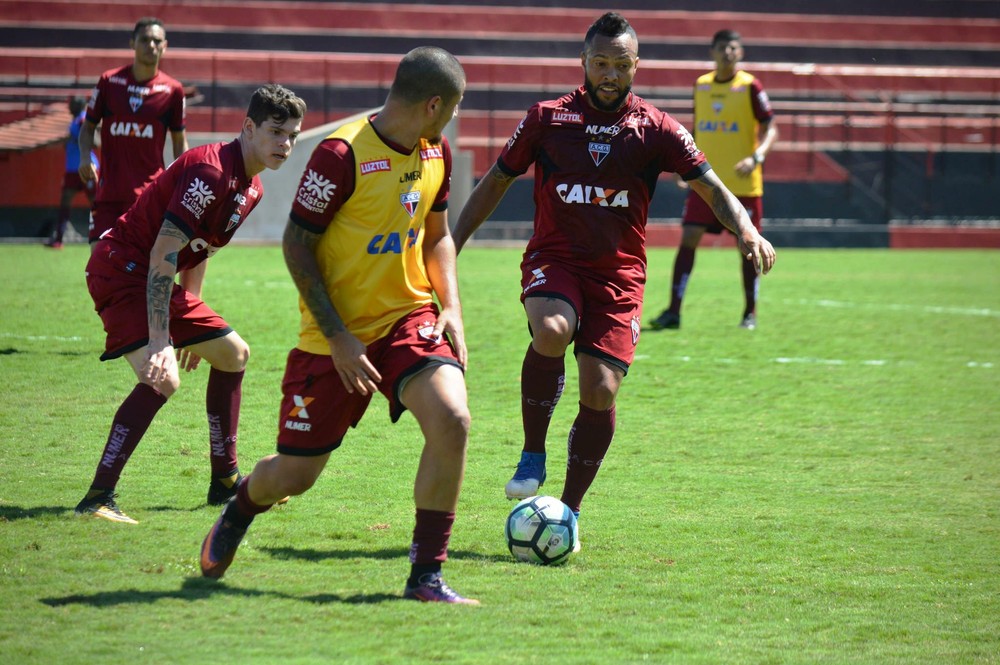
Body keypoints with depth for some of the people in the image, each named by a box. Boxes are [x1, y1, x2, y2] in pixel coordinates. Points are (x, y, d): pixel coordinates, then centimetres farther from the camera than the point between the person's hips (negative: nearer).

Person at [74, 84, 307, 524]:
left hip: (157, 281, 11)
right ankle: (97, 499, -27)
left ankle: (226, 483, 29)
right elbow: (162, 255, -29)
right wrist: (159, 340, -34)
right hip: (121, 269, -11)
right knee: (161, 378, -27)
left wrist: (192, 329, 25)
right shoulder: (210, 171, -23)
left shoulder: (251, 188, 10)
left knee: (234, 354, 19)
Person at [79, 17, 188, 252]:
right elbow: (88, 126, 11)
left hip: (150, 191, -1)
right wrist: (85, 158, -7)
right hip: (108, 188, 1)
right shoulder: (109, 81, 3)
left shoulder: (172, 89, 3)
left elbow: (179, 140, 12)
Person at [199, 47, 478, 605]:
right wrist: (338, 339, -19)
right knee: (293, 475, 3)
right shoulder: (342, 155, -20)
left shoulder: (436, 152, 2)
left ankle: (427, 575, -12)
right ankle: (240, 511, 42)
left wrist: (451, 307, 1)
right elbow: (296, 244, -16)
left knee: (452, 418, -23)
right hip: (336, 335, -4)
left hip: (407, 316, 5)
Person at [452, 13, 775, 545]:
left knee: (600, 391, -9)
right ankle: (532, 453, -13)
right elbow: (495, 183, 13)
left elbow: (711, 187, 0)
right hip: (552, 260, -1)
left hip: (618, 273, 1)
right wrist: (452, 244, 6)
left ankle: (570, 511, 9)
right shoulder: (548, 118, 4)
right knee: (551, 333, -34)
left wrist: (747, 232, -19)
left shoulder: (655, 128, 2)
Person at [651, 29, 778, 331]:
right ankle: (673, 311, -7)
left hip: (743, 183, -3)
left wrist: (756, 157, -23)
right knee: (688, 240, -6)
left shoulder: (750, 86, -5)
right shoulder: (701, 86, 9)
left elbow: (770, 128, -7)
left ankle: (750, 313, 16)